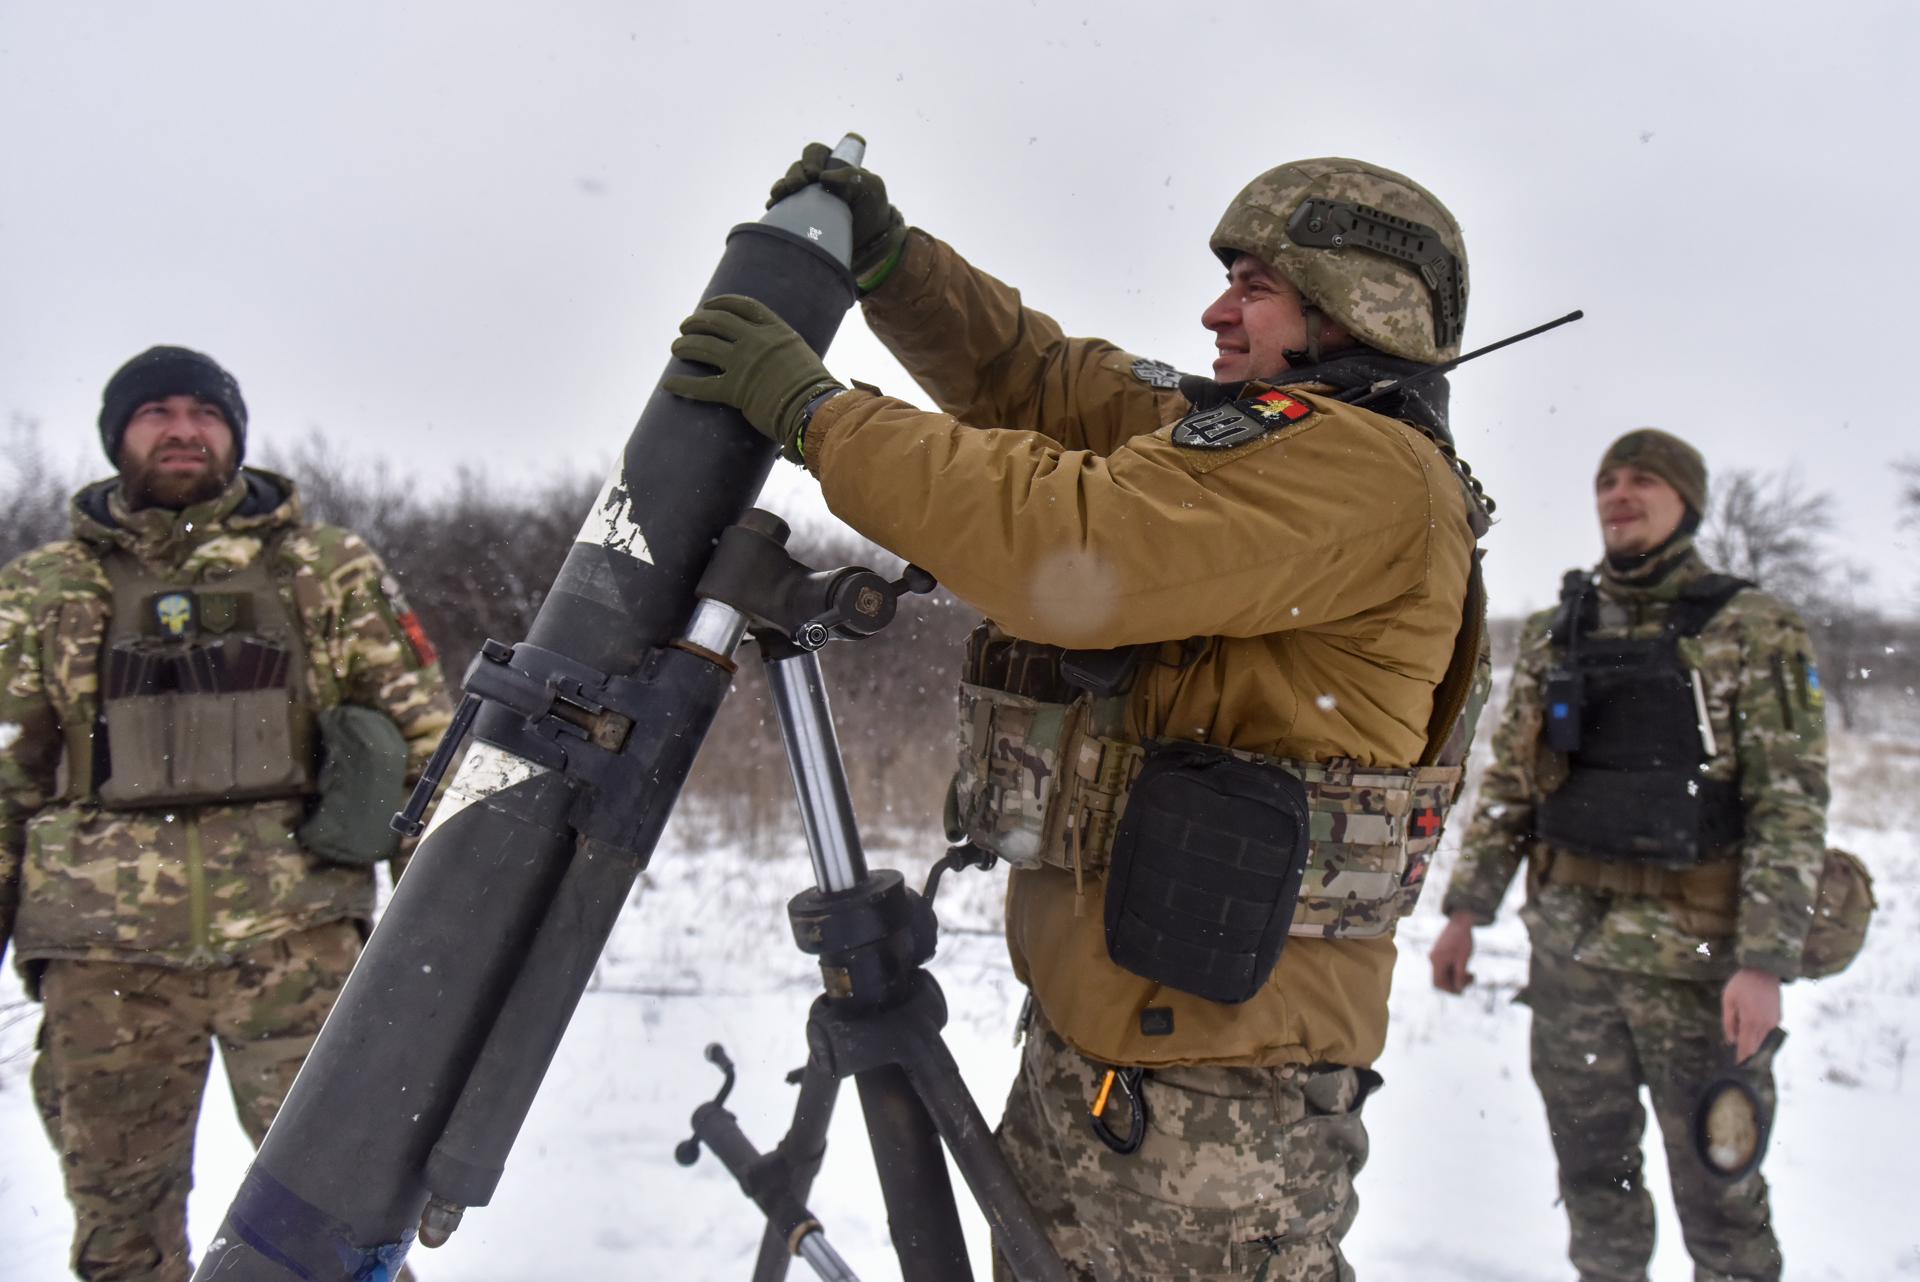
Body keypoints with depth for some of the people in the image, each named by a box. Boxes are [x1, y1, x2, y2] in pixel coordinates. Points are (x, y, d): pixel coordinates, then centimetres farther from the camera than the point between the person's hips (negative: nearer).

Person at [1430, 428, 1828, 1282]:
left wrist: (1767, 961, -15)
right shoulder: (1553, 633, 9)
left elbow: (1792, 805, -8)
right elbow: (1507, 782, 12)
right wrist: (1465, 909, 6)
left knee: (1716, 1182, 6)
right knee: (1591, 1166, 15)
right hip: (1567, 944, 4)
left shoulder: (1756, 632, -3)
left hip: (1696, 953, -4)